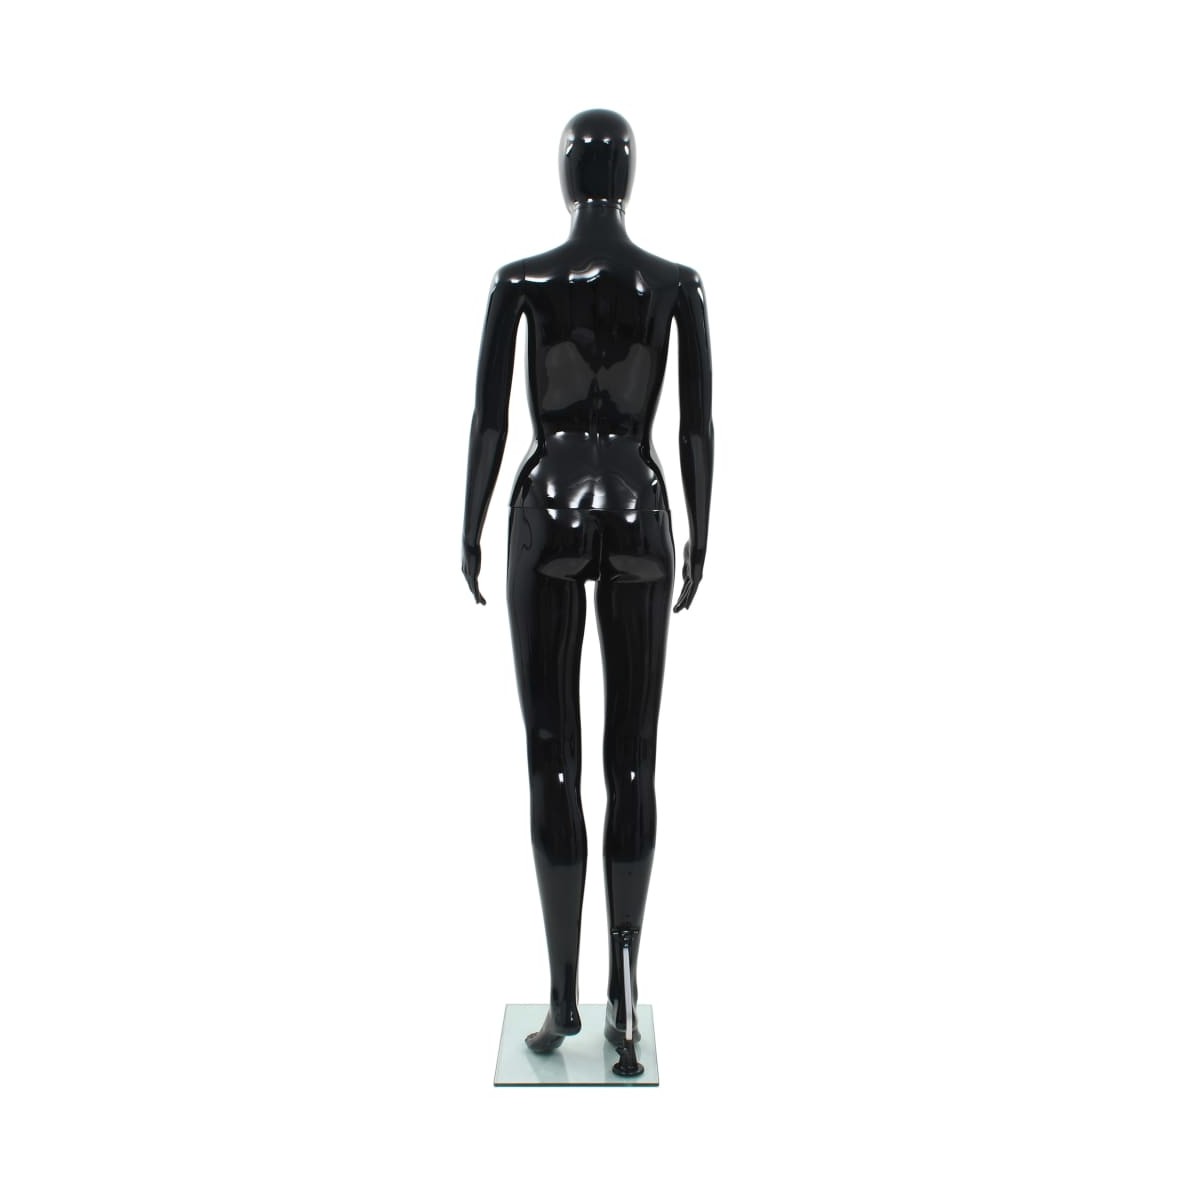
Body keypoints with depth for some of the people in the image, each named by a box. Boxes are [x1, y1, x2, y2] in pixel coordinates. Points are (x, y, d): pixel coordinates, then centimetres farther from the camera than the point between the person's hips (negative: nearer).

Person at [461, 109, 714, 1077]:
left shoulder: (519, 280, 0)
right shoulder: (680, 285, 4)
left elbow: (489, 418, -2)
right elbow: (699, 425, 3)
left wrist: (470, 532, 7)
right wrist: (700, 540, 10)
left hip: (548, 510, -1)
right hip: (641, 516, 2)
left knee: (553, 759, 4)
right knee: (633, 760, 7)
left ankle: (565, 994, 10)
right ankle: (623, 992, 8)